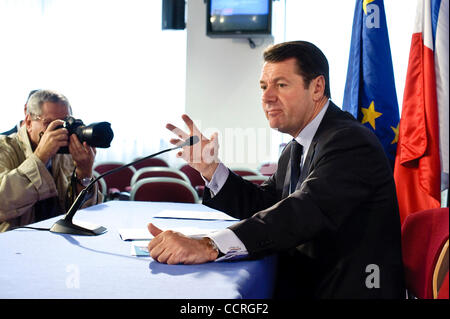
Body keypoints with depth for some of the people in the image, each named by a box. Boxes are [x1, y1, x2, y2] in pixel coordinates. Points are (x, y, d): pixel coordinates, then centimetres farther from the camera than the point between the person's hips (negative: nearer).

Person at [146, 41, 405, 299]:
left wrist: (209, 246, -41)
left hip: (349, 290, -8)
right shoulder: (296, 149, 12)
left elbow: (305, 213, -33)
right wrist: (209, 168, 2)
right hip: (304, 286, 8)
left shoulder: (350, 142, -19)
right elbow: (263, 205, 16)